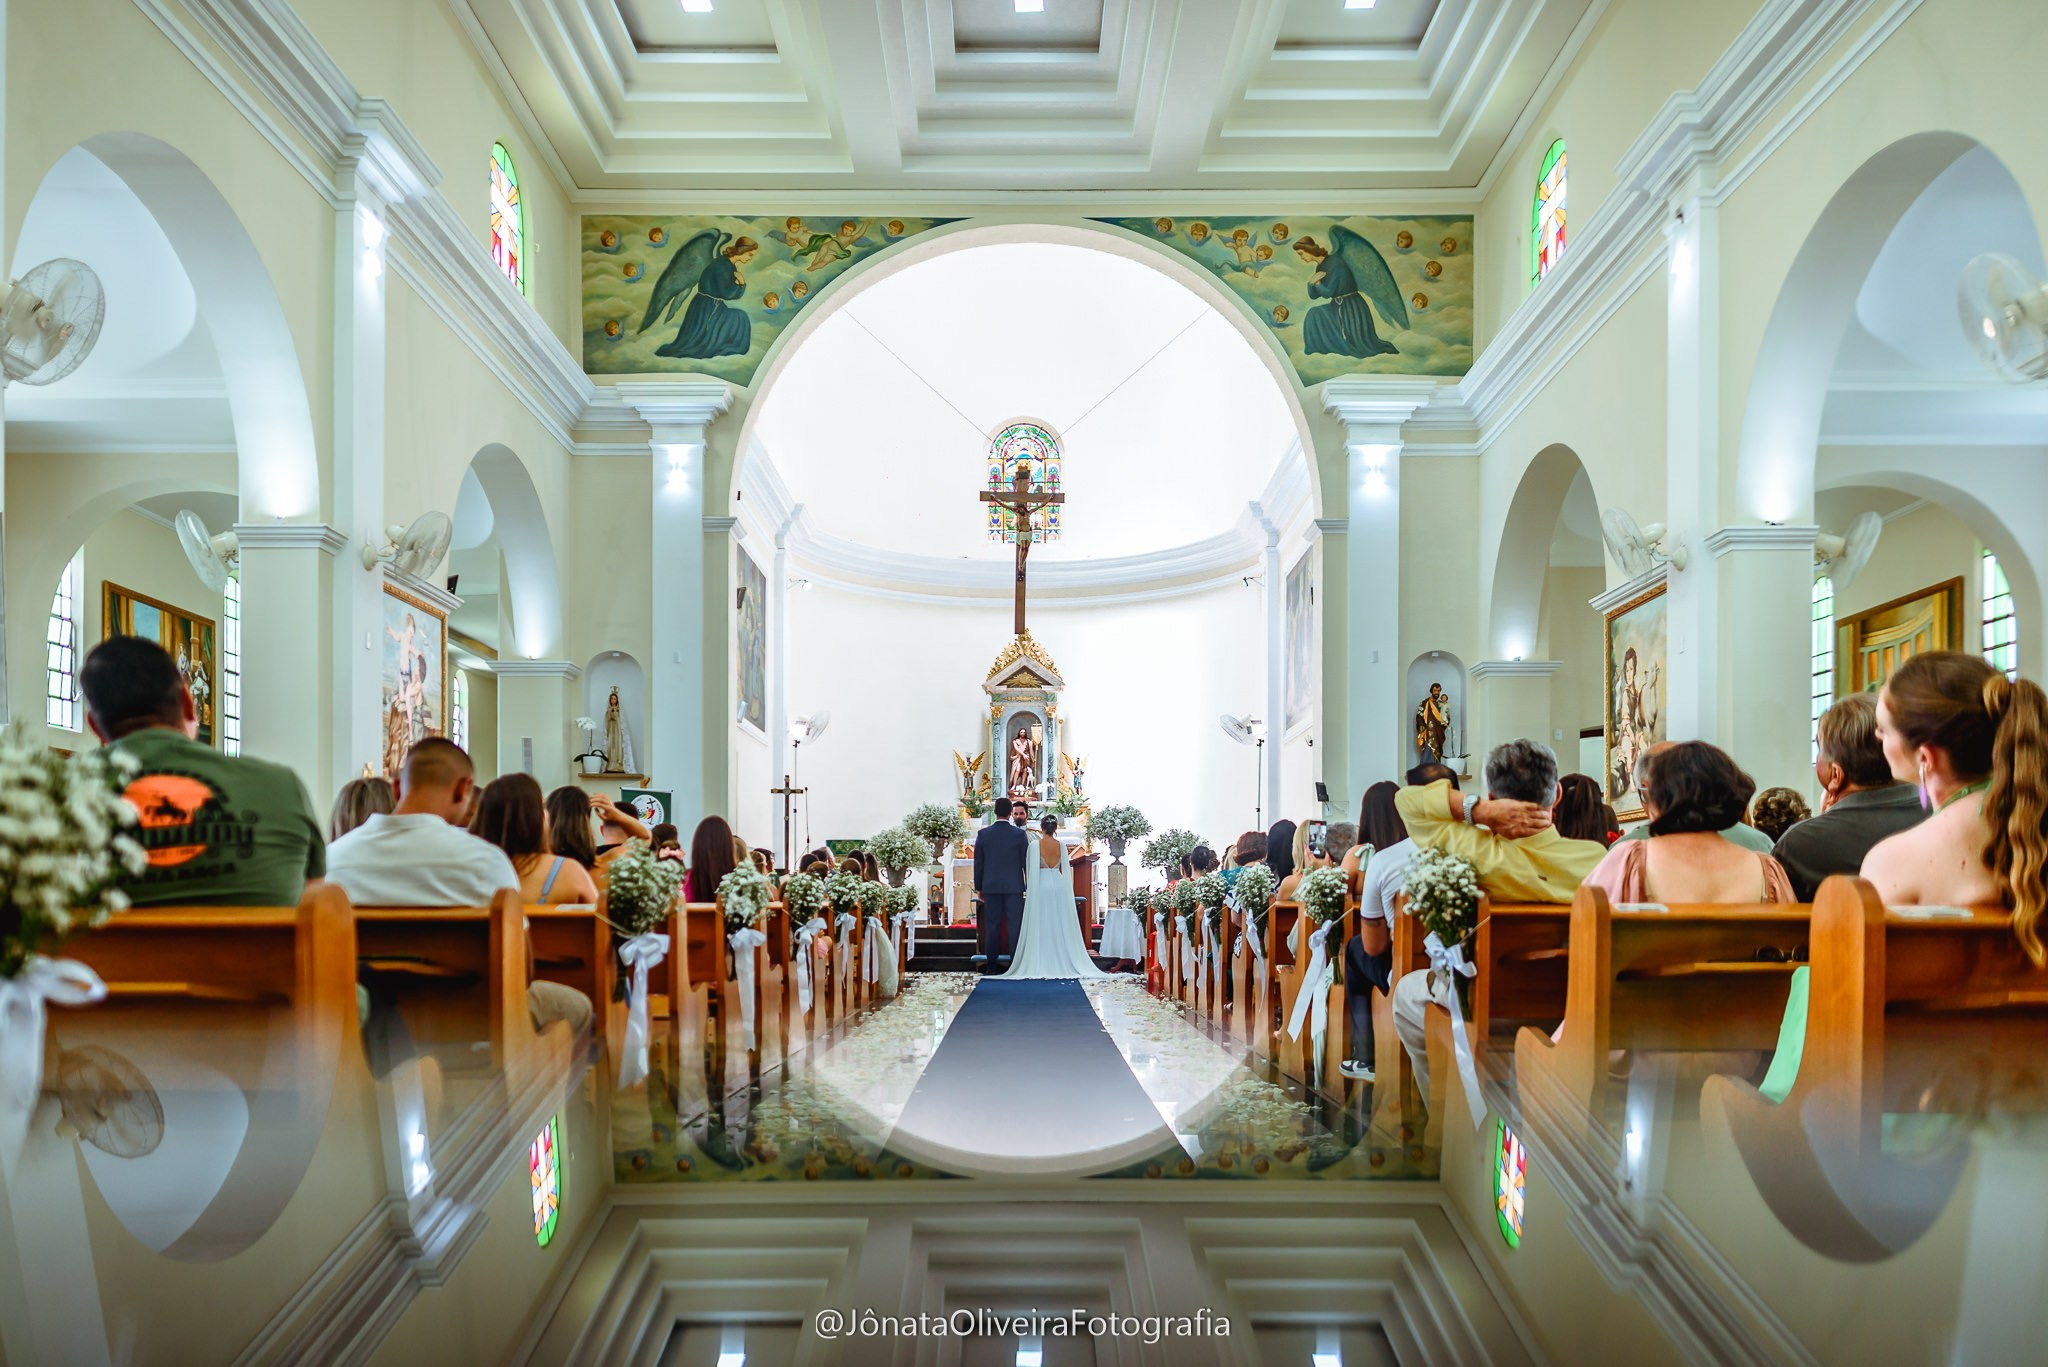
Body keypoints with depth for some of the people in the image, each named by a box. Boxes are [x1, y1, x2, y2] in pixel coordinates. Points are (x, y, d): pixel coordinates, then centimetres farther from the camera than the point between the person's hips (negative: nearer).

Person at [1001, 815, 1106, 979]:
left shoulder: (1034, 845, -7)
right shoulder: (1061, 846, 4)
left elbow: (1030, 870, -7)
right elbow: (1065, 870, 9)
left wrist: (1028, 887, 4)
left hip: (1040, 886, -3)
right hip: (1059, 885, 3)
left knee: (1041, 927, 1)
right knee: (1060, 925, 9)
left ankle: (1040, 964, 2)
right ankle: (1062, 962, 11)